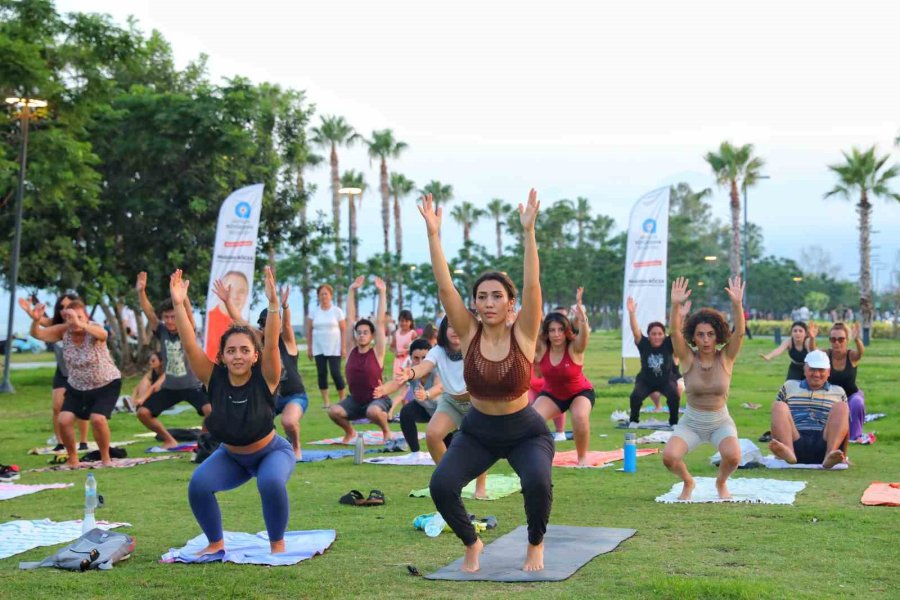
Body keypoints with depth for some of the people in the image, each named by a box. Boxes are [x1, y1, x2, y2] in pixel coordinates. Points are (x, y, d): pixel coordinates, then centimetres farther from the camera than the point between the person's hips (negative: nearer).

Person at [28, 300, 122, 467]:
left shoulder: (93, 329, -25)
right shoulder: (64, 331, -12)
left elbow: (103, 334, -50)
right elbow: (38, 334, -20)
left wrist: (80, 324, -67)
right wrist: (36, 320, -42)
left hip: (106, 385, -5)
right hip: (77, 387, 5)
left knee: (98, 419, -23)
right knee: (64, 420, -9)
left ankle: (106, 458, 0)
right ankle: (72, 459, 12)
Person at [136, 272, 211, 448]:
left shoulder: (188, 331, -10)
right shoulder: (162, 332, -3)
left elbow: (189, 314, -28)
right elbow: (148, 313, -13)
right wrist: (141, 291, -29)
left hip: (192, 385, -4)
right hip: (169, 386, 4)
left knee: (211, 410, -28)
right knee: (143, 413, -4)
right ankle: (169, 440, 16)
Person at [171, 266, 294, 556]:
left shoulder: (265, 378, -24)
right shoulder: (214, 378, -18)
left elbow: (272, 344, -39)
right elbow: (190, 346, -28)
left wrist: (273, 304, -52)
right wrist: (179, 305, -39)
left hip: (271, 452, -3)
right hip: (230, 455, 3)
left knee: (271, 483, -33)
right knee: (199, 484, -21)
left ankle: (277, 543, -8)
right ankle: (216, 543, 2)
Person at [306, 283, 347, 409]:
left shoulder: (337, 311, 1)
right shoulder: (313, 311, 5)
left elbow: (343, 330, 0)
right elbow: (309, 331, 7)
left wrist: (344, 348, -6)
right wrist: (309, 348, 2)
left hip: (334, 348, -2)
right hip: (319, 349, 2)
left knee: (335, 373, -8)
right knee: (321, 373, 0)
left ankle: (343, 400, 2)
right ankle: (325, 401, 5)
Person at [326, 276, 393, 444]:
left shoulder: (377, 352, -11)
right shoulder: (352, 349, -2)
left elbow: (380, 321, -14)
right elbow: (351, 317, -3)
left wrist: (382, 293, -16)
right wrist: (352, 291, -4)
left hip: (377, 400, -4)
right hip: (355, 400, 4)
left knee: (373, 411, -37)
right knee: (333, 411, -20)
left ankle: (386, 430, -4)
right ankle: (350, 432, 11)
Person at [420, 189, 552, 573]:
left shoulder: (522, 334, -13)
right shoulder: (469, 333, -9)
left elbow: (532, 285, -25)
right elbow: (445, 287, -17)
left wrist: (528, 231, -32)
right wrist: (433, 234, -24)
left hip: (525, 431, -2)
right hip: (477, 431, 2)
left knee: (537, 482, -31)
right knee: (441, 485, -20)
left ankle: (535, 544, 2)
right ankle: (471, 544, 10)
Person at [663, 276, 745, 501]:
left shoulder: (726, 358, -8)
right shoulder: (688, 358, -8)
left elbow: (739, 332, -22)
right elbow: (675, 332, -23)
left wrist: (737, 304, -38)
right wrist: (676, 305, -40)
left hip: (721, 422, 0)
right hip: (691, 422, 0)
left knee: (733, 456, -30)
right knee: (669, 457, -25)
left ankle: (721, 483, 9)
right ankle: (688, 482, 12)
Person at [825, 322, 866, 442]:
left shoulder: (852, 356, -21)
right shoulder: (826, 355, -17)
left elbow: (861, 352, -43)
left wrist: (857, 339, -66)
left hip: (852, 395, -2)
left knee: (857, 403, -34)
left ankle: (855, 436, -14)